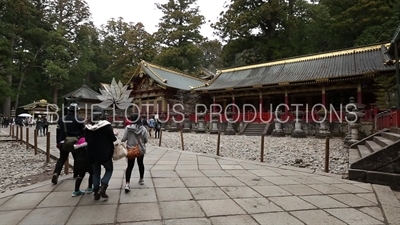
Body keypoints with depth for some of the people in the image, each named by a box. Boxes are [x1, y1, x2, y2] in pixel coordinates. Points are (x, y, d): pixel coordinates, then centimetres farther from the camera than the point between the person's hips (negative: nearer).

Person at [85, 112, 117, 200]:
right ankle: (103, 187, -5)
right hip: (105, 153, -4)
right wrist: (115, 136, 5)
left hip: (93, 154, 4)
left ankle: (96, 190, 17)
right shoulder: (106, 125, -15)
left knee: (96, 172, 17)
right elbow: (113, 138, -15)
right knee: (109, 169, 13)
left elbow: (87, 140, 10)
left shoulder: (88, 127, 0)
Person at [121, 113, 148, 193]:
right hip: (141, 149, 2)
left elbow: (123, 139, -12)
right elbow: (146, 140, -3)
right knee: (140, 164, 21)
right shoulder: (143, 128, -9)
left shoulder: (128, 128, -13)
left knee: (130, 166, 3)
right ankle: (141, 179, 37)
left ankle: (127, 183, -10)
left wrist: (121, 140, 11)